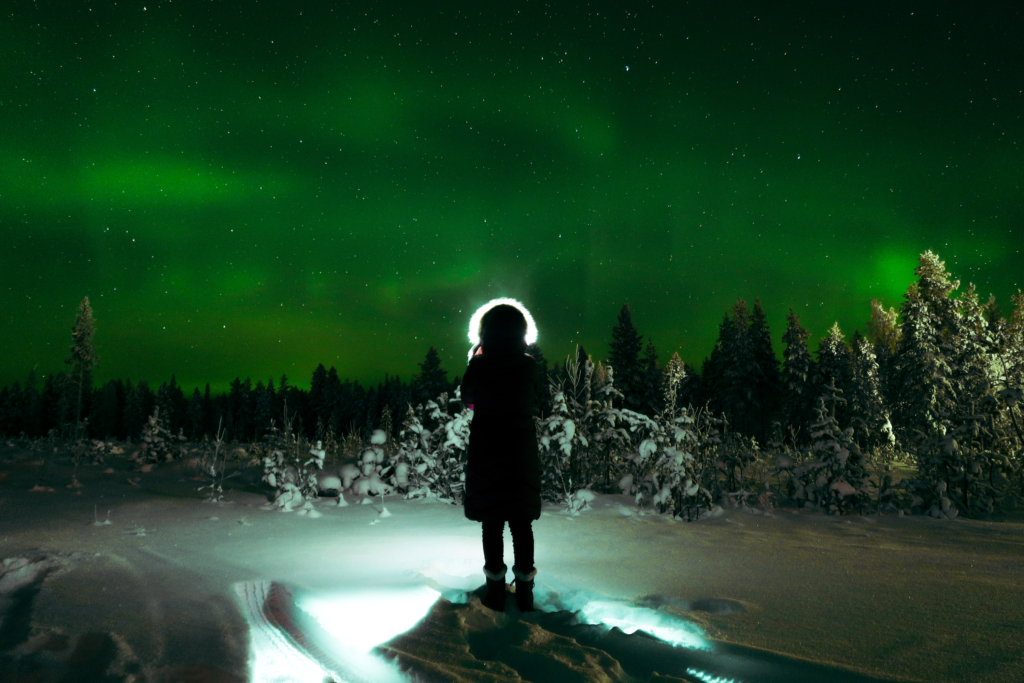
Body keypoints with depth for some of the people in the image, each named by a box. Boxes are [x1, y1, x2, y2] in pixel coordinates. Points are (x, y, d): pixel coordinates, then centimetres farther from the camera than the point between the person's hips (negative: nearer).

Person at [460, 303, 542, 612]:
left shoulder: (478, 365, -10)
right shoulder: (529, 365, -7)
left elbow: (467, 400, 5)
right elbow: (535, 399, 7)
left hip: (485, 451, -1)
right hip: (522, 451, 1)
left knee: (492, 523, 7)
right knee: (522, 523, 9)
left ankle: (495, 591, 12)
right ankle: (524, 592, 14)